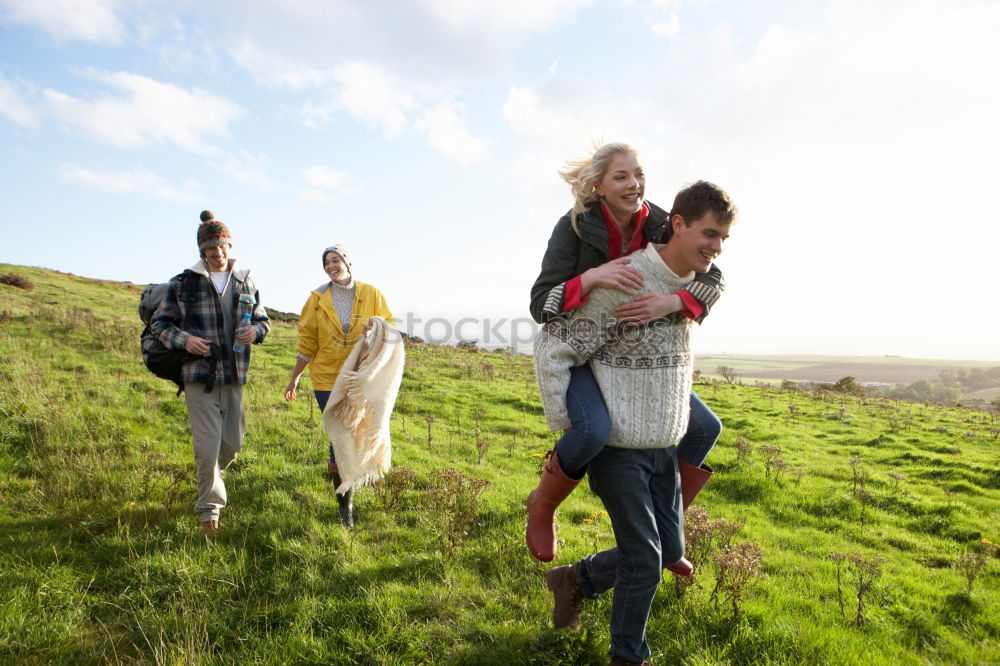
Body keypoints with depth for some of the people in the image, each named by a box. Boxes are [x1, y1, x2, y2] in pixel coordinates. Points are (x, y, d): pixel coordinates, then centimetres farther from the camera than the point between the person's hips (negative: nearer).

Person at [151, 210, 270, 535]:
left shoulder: (245, 283, 10)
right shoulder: (183, 283, 1)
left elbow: (262, 319, 19)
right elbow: (159, 322, 5)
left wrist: (256, 330, -5)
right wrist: (183, 339, -14)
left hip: (234, 376, 4)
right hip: (199, 374, -4)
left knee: (233, 443, 12)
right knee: (208, 445, -5)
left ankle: (208, 477, 43)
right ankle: (209, 509, 11)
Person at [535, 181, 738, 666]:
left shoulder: (694, 284, 3)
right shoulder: (624, 283, -22)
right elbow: (552, 348, -19)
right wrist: (565, 428, -15)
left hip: (665, 447, 8)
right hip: (619, 448, -8)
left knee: (670, 553, 14)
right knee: (644, 560, 0)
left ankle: (575, 580, 34)